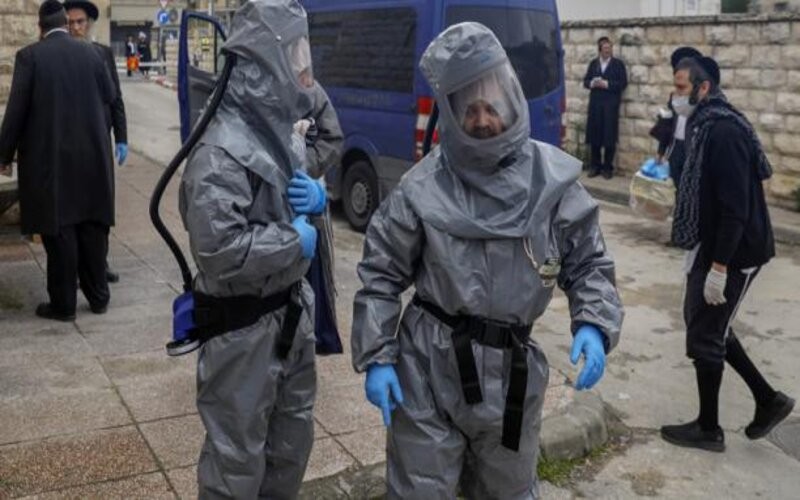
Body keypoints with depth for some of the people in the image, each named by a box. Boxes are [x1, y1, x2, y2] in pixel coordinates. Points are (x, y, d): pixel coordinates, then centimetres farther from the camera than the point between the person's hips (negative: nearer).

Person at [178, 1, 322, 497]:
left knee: (293, 437, 23)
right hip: (244, 327, -9)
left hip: (290, 312, 9)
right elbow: (219, 252, -30)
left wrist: (317, 196, -1)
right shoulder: (223, 149, -23)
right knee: (238, 457, 5)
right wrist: (295, 242, -18)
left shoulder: (273, 127, 7)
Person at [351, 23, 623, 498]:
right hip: (428, 369, -2)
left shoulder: (553, 178, -5)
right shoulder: (423, 188, -9)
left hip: (513, 370, 2)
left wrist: (595, 325, -13)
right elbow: (382, 274, -1)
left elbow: (589, 262, 4)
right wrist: (377, 358, -6)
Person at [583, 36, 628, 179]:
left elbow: (623, 83, -4)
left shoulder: (618, 64, 3)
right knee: (594, 136, 4)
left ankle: (608, 167, 6)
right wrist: (592, 83, -11)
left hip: (611, 104, -3)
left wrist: (607, 84, -15)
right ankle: (595, 166, 15)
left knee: (609, 137, -2)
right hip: (595, 103, 3)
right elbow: (585, 81, 10)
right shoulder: (593, 63, 13)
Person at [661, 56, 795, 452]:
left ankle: (708, 429, 19)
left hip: (734, 253, -10)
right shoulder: (706, 125, 9)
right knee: (704, 323, 18)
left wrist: (719, 268, -24)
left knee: (705, 335, 2)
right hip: (711, 246, 10)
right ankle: (768, 399, 29)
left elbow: (736, 207, -25)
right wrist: (697, 252, 20)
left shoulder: (724, 131, -22)